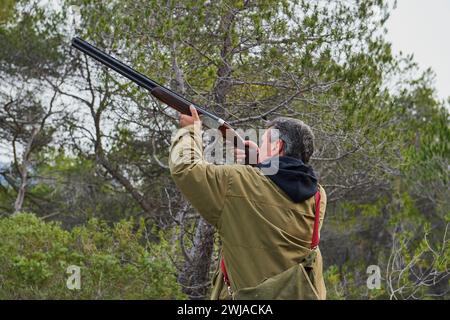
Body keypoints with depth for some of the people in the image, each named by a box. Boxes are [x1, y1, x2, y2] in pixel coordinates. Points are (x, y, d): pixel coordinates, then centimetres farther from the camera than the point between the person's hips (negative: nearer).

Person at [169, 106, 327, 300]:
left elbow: (184, 168, -3)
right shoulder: (318, 197, 1)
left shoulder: (240, 184, -12)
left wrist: (190, 129, 14)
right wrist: (259, 161, 20)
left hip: (251, 296, -5)